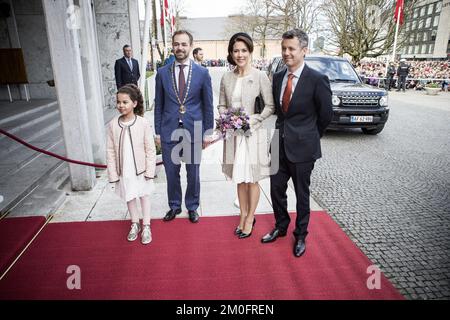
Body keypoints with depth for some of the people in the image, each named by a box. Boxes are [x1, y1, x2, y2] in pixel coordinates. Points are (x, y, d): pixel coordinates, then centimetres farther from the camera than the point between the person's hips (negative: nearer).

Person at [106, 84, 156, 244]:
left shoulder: (143, 123, -15)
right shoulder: (112, 125, -8)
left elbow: (150, 149, -10)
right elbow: (110, 151, -3)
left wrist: (150, 170, -10)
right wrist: (113, 173, -4)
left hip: (141, 169, -2)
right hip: (123, 170, 3)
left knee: (144, 195, 14)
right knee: (129, 197, 18)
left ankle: (146, 226, 29)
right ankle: (135, 224, 38)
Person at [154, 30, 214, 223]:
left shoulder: (202, 73, -1)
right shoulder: (162, 73, 3)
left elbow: (208, 105, 2)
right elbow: (159, 105, 6)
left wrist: (207, 132, 0)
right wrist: (157, 132, 4)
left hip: (194, 131, -1)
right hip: (169, 131, 1)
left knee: (193, 173, 11)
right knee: (171, 173, 12)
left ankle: (192, 207, 31)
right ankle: (174, 206, 33)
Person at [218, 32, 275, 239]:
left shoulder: (260, 76, -7)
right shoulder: (226, 78, 5)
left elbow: (270, 106, -7)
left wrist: (252, 120, -17)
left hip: (253, 134, -4)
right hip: (233, 135, 4)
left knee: (252, 179, 7)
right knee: (239, 178, 14)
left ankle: (250, 218, 26)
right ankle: (243, 215, 31)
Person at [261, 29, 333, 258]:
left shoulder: (317, 80, -13)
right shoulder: (277, 77, 5)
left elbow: (326, 114, -4)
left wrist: (309, 136, 5)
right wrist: (283, 130, 11)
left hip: (302, 146, -5)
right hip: (279, 143, 5)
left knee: (301, 193, 10)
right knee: (276, 189, 14)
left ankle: (300, 235, 31)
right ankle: (281, 227, 37)